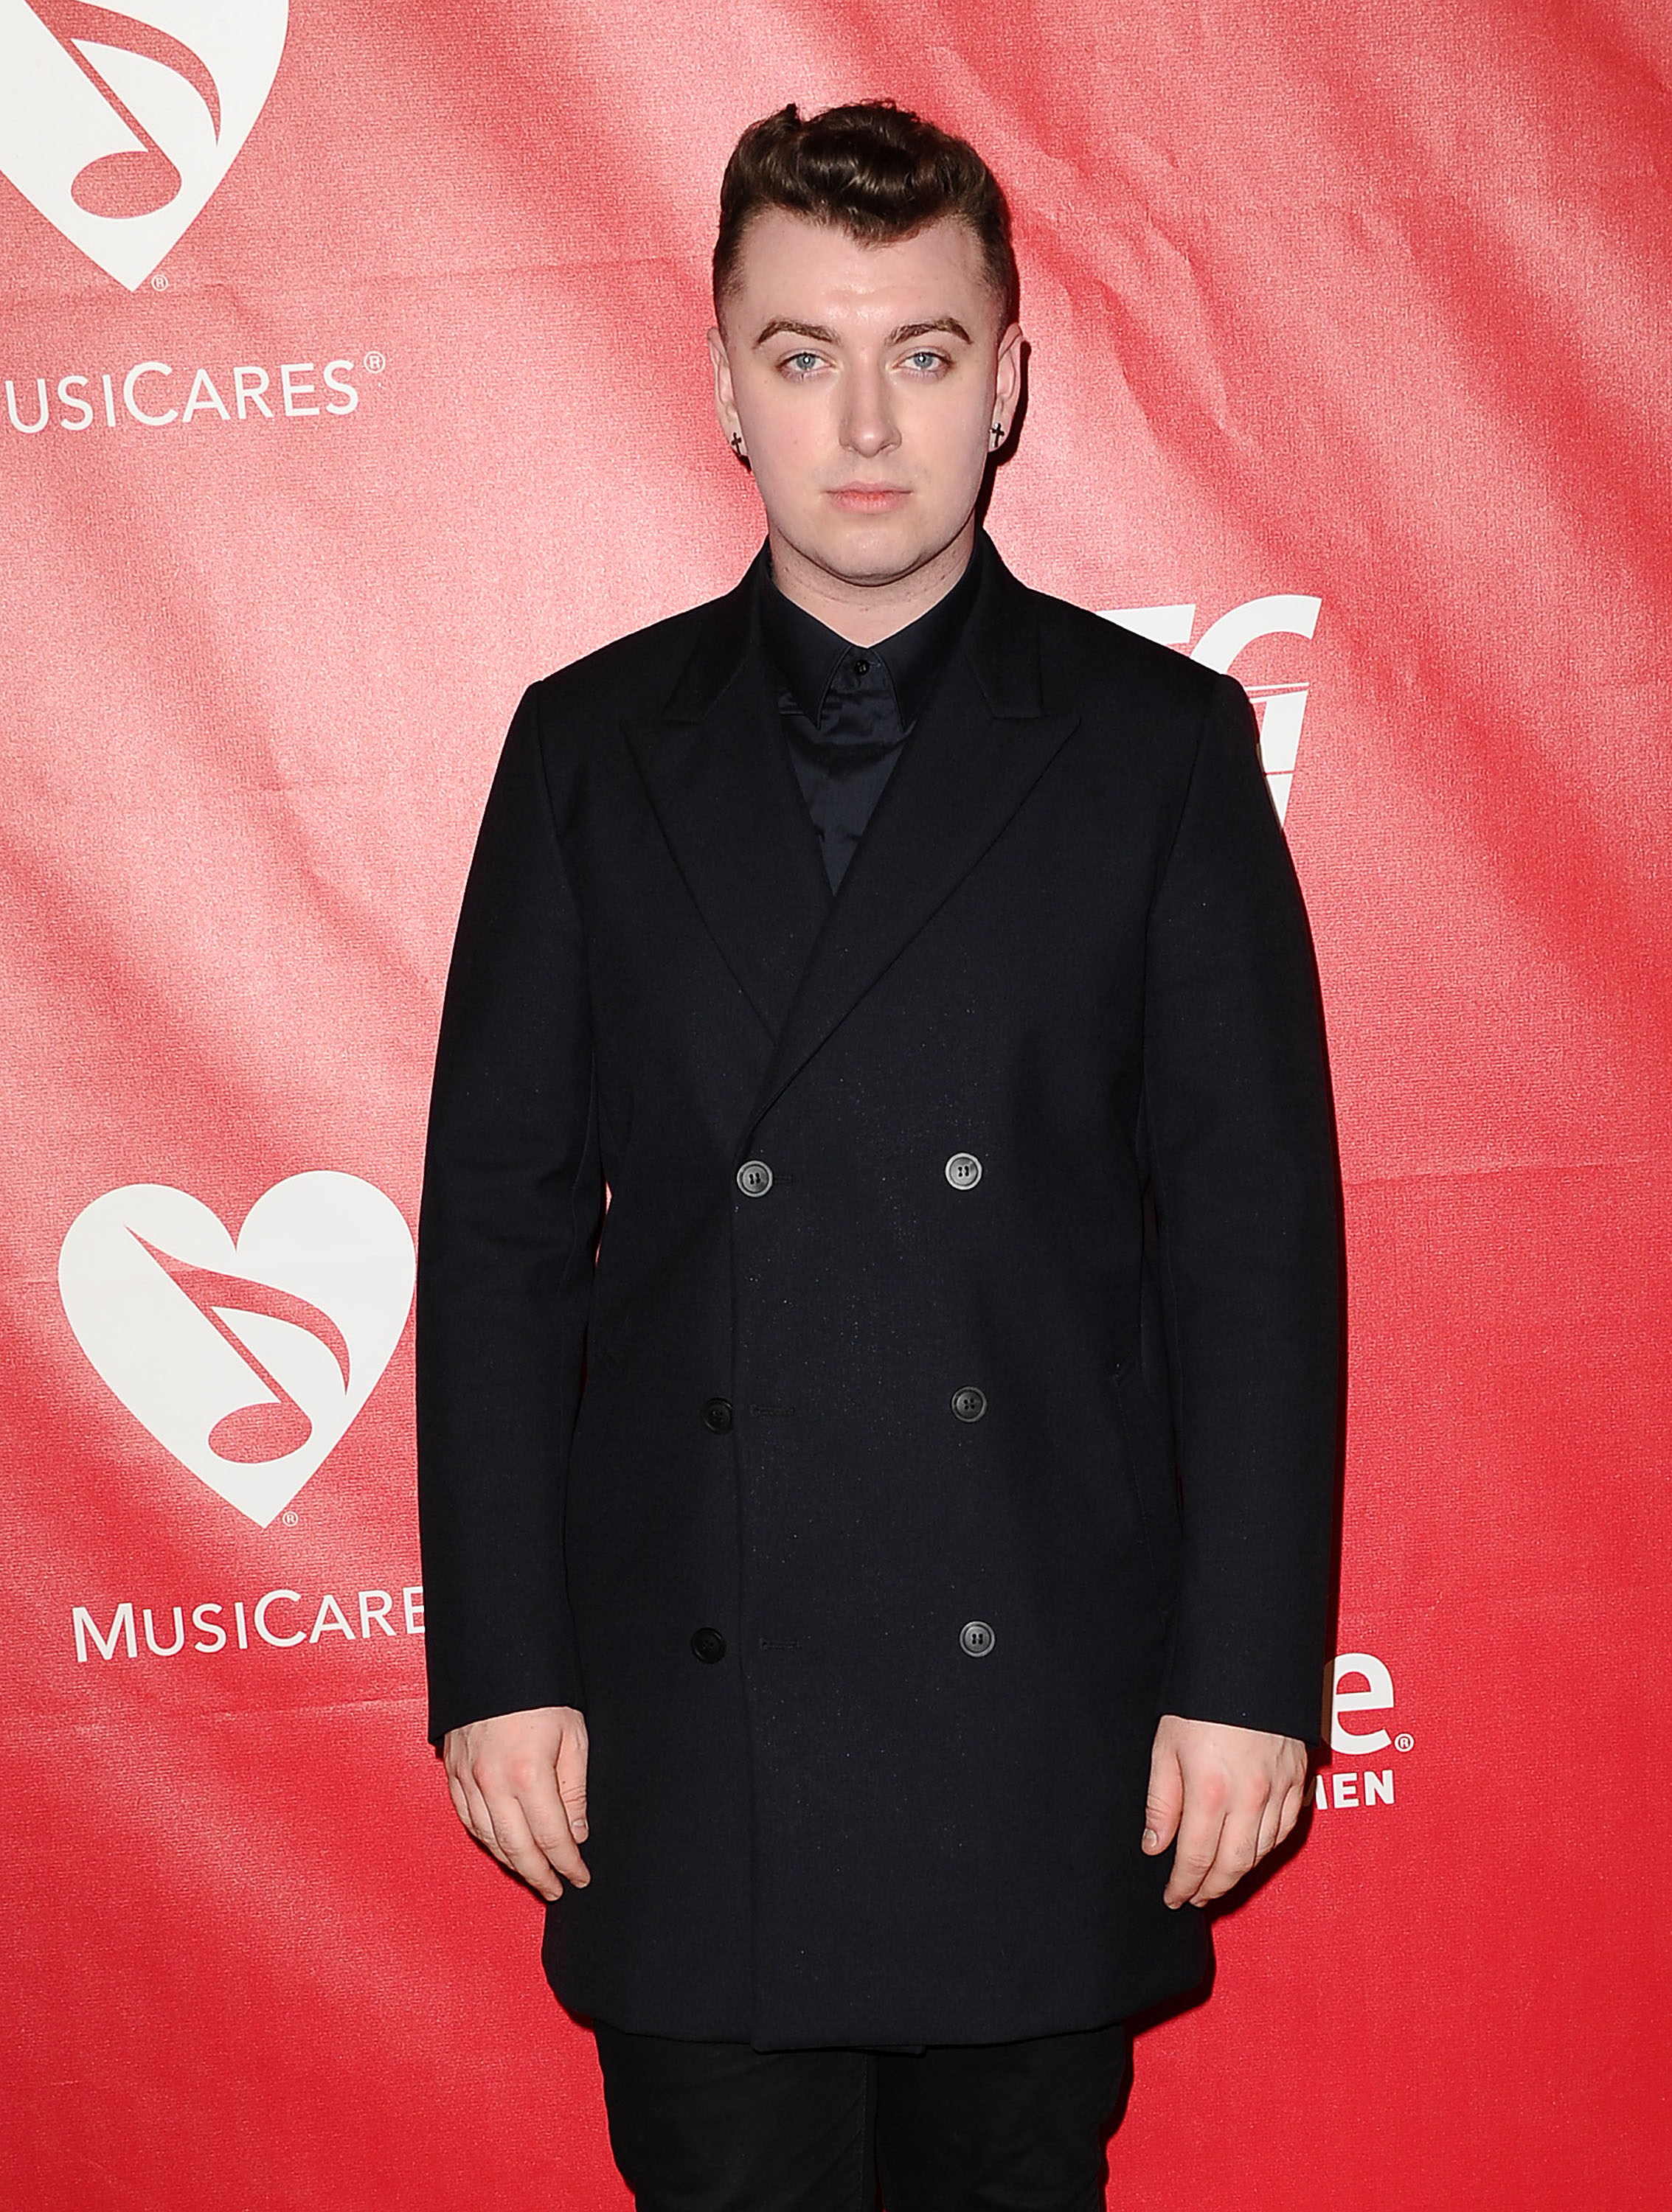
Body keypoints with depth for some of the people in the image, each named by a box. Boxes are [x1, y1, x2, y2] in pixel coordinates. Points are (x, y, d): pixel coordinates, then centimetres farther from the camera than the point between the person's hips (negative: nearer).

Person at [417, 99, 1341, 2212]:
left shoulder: (1159, 743, 1)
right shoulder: (593, 746, 4)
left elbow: (1255, 1236, -1)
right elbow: (498, 1226, 3)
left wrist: (1248, 1671, -6)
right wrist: (497, 1663, -1)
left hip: (1048, 1706, 0)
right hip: (686, 1720, 1)